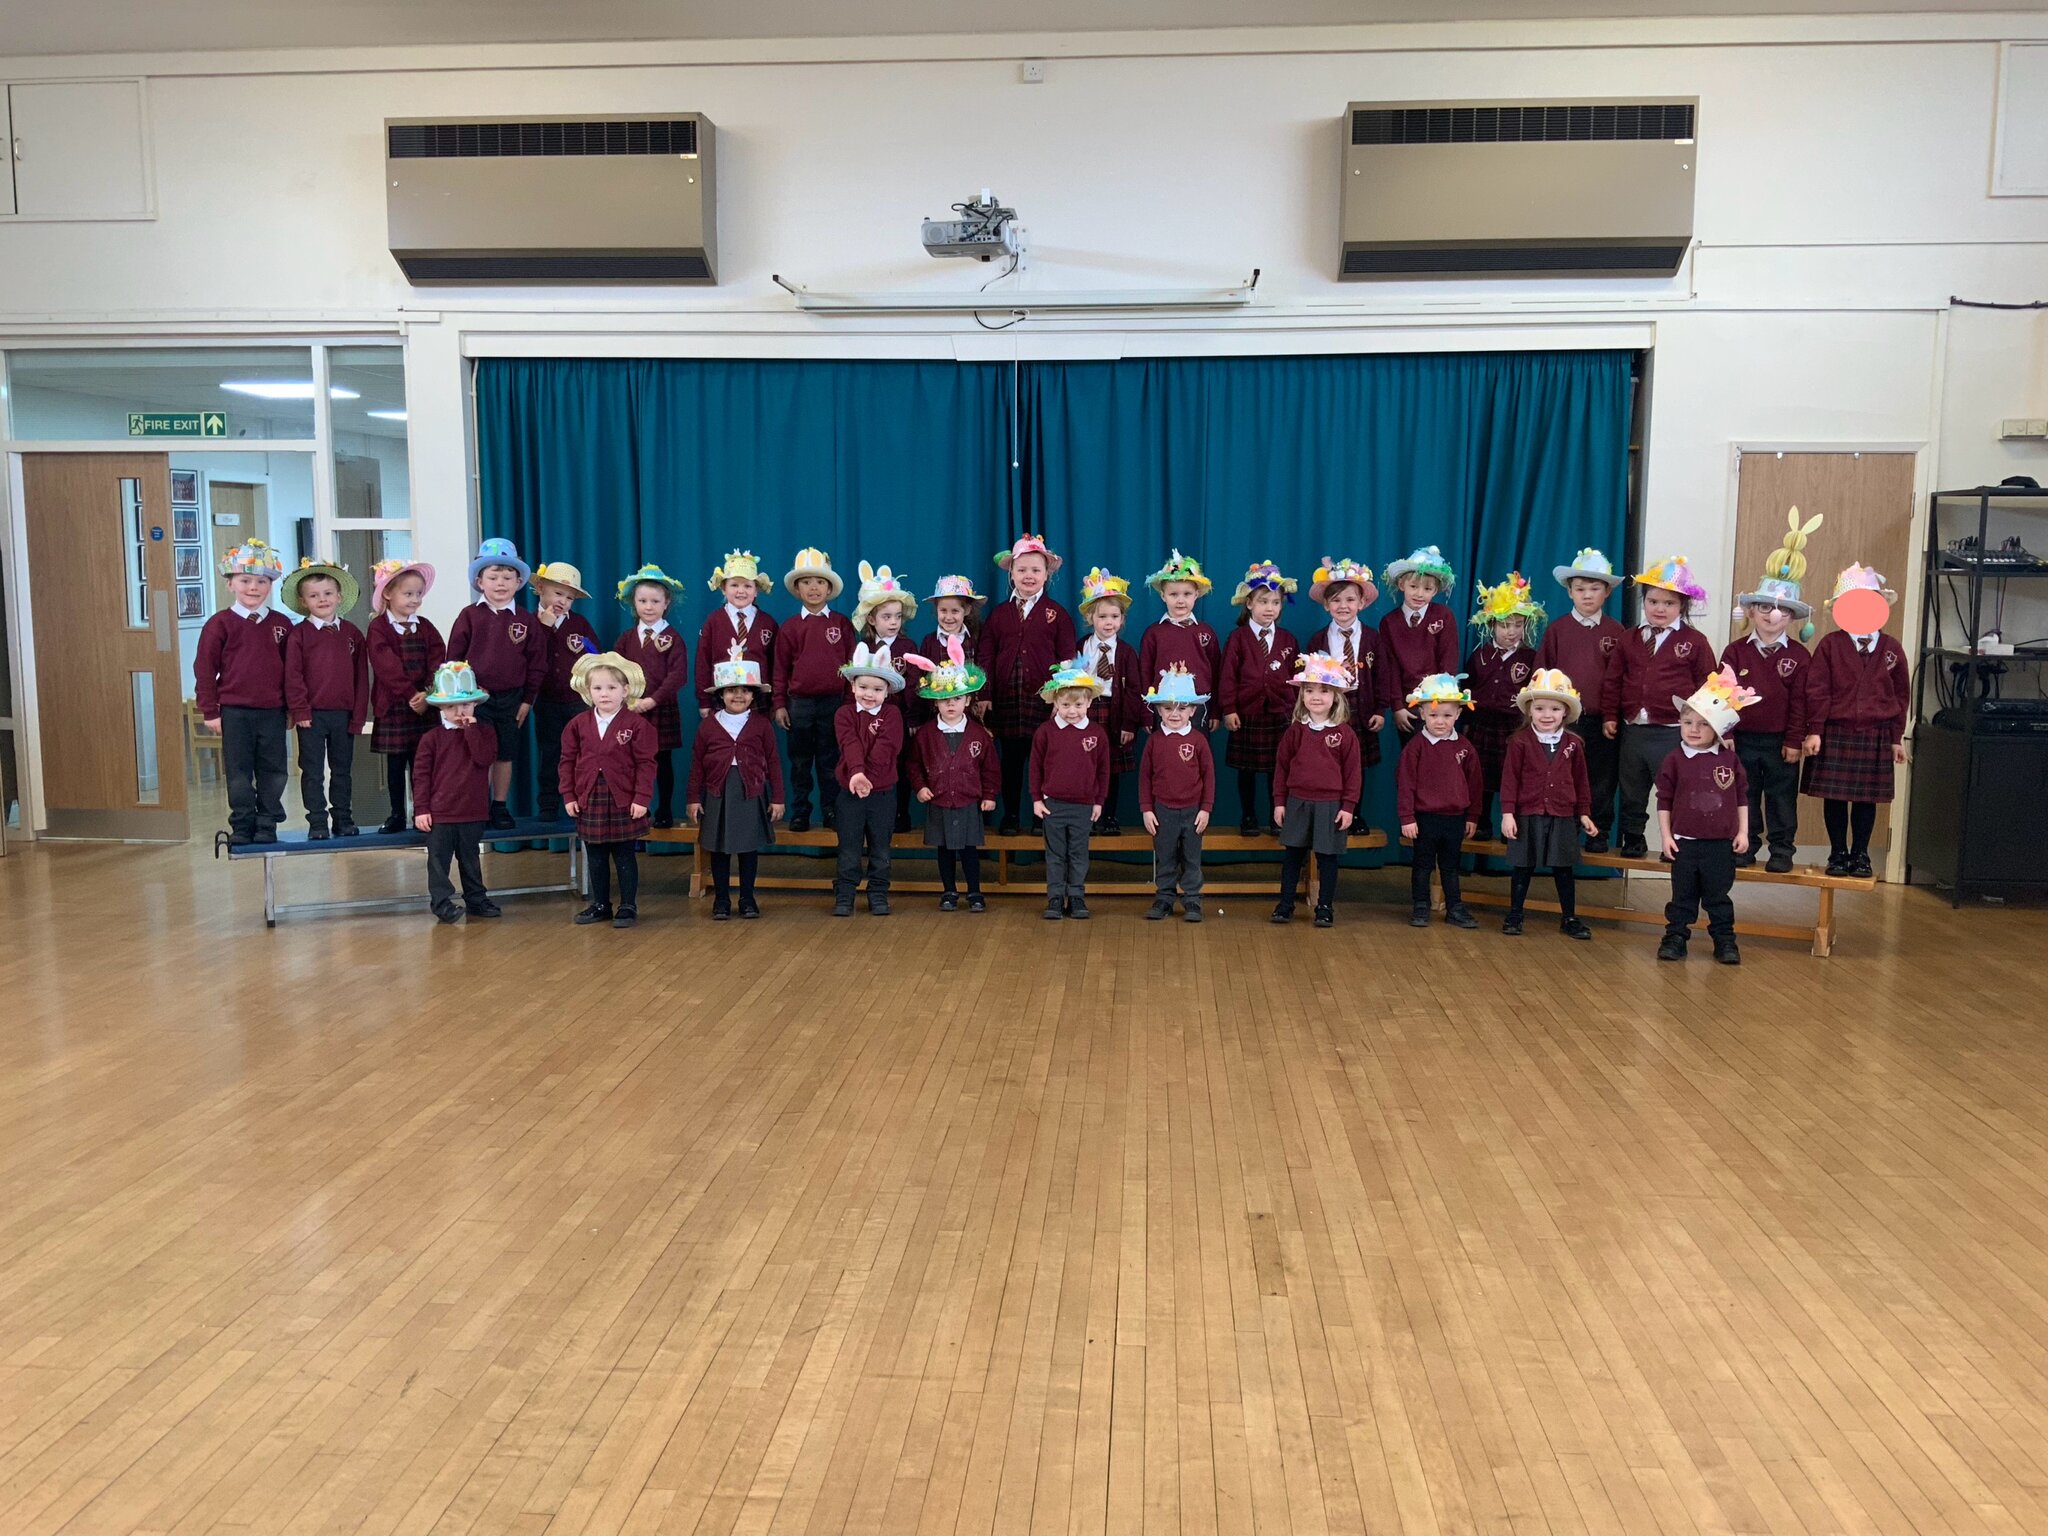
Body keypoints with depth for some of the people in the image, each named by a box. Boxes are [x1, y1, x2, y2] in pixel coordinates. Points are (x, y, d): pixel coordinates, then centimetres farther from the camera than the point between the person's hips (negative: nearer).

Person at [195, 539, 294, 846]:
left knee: (273, 772, 6)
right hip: (235, 711, -2)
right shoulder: (220, 624, -2)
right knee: (239, 772, 5)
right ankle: (242, 826, 13)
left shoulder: (281, 624, 5)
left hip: (273, 711, 2)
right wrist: (210, 711, -5)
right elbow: (205, 669, -2)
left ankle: (267, 826, 17)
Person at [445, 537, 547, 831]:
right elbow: (454, 657, 1)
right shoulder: (469, 616, -1)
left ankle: (500, 808, 20)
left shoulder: (525, 622, 2)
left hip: (511, 699, 2)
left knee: (505, 755, 9)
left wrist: (528, 699, 2)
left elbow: (536, 663, 5)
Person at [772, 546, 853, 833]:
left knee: (830, 761, 6)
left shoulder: (842, 624, 2)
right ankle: (799, 814, 16)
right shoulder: (790, 627, 3)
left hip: (834, 703, -1)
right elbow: (781, 668, 5)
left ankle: (831, 813, 15)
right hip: (799, 704, 1)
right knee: (800, 763, 8)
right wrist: (780, 704, 2)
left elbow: (851, 664, 3)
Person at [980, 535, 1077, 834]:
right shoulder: (999, 613, 8)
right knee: (1010, 761, 9)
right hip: (1005, 699, 2)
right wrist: (984, 696, -2)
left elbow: (1066, 660, -1)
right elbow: (987, 657, 5)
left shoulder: (1057, 614, 2)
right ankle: (1010, 815, 19)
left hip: (1044, 701, -2)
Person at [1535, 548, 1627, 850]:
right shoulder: (1557, 630, 3)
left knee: (1601, 781, 7)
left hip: (1601, 721, 0)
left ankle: (1599, 833, 17)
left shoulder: (1616, 633, 2)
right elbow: (1542, 673, 3)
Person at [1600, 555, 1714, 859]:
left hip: (1673, 732, -4)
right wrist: (1610, 715, 5)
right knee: (1632, 792, 14)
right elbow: (1613, 680, 11)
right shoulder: (1630, 639, 8)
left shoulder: (1694, 641, -2)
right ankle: (1632, 839, 27)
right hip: (1633, 729, 4)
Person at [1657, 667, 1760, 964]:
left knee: (1719, 897, 10)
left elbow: (1741, 797, 6)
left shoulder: (1729, 759, 0)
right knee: (1682, 896, 7)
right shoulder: (1674, 760, -4)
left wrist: (1743, 831, 3)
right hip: (1685, 841, -1)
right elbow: (1664, 801, -1)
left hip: (1721, 843, 1)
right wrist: (1666, 835, -4)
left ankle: (1725, 941, 19)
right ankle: (1675, 937, 16)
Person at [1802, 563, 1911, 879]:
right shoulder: (1830, 645, -2)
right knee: (1834, 796, 3)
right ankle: (1838, 854, 15)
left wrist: (1897, 737, 7)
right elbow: (1818, 691, -4)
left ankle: (1860, 854, 19)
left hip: (1875, 737, 2)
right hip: (1835, 734, -2)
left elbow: (1902, 694, 8)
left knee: (1867, 799, 8)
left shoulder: (1891, 648, 4)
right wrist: (1814, 731, -8)